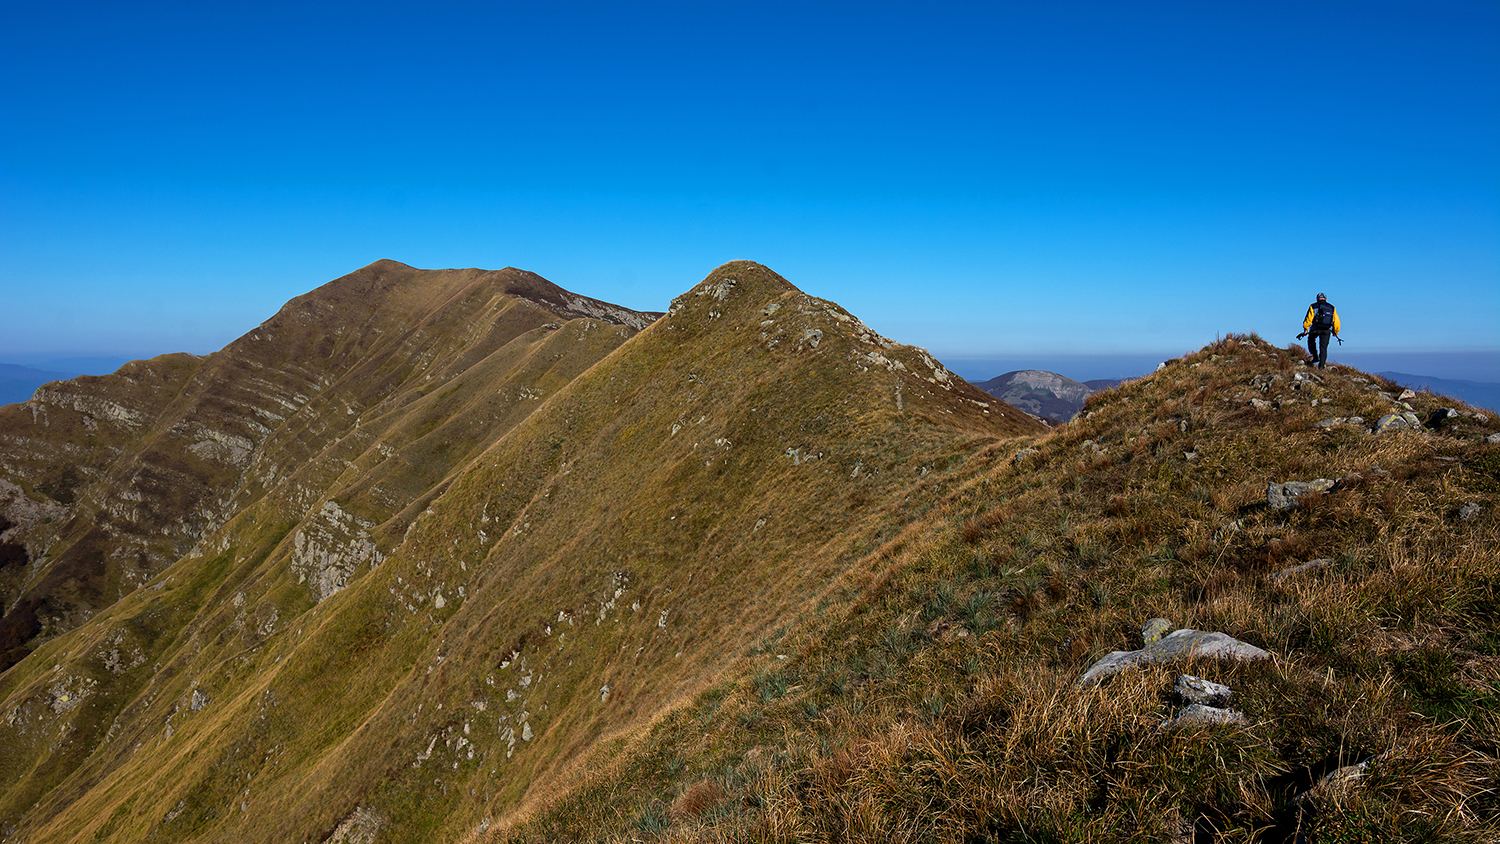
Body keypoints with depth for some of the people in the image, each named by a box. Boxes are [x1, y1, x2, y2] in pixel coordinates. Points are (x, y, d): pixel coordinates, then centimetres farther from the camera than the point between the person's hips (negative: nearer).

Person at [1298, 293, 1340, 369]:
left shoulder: (1313, 306, 5)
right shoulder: (1332, 308, 14)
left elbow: (1308, 319, -6)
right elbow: (1336, 321, 11)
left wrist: (1305, 329, -2)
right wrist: (1335, 332, 21)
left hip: (1315, 329, -2)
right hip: (1326, 331, 2)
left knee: (1311, 340, 26)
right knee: (1324, 347, 8)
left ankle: (1315, 356, 13)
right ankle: (1322, 365, 3)